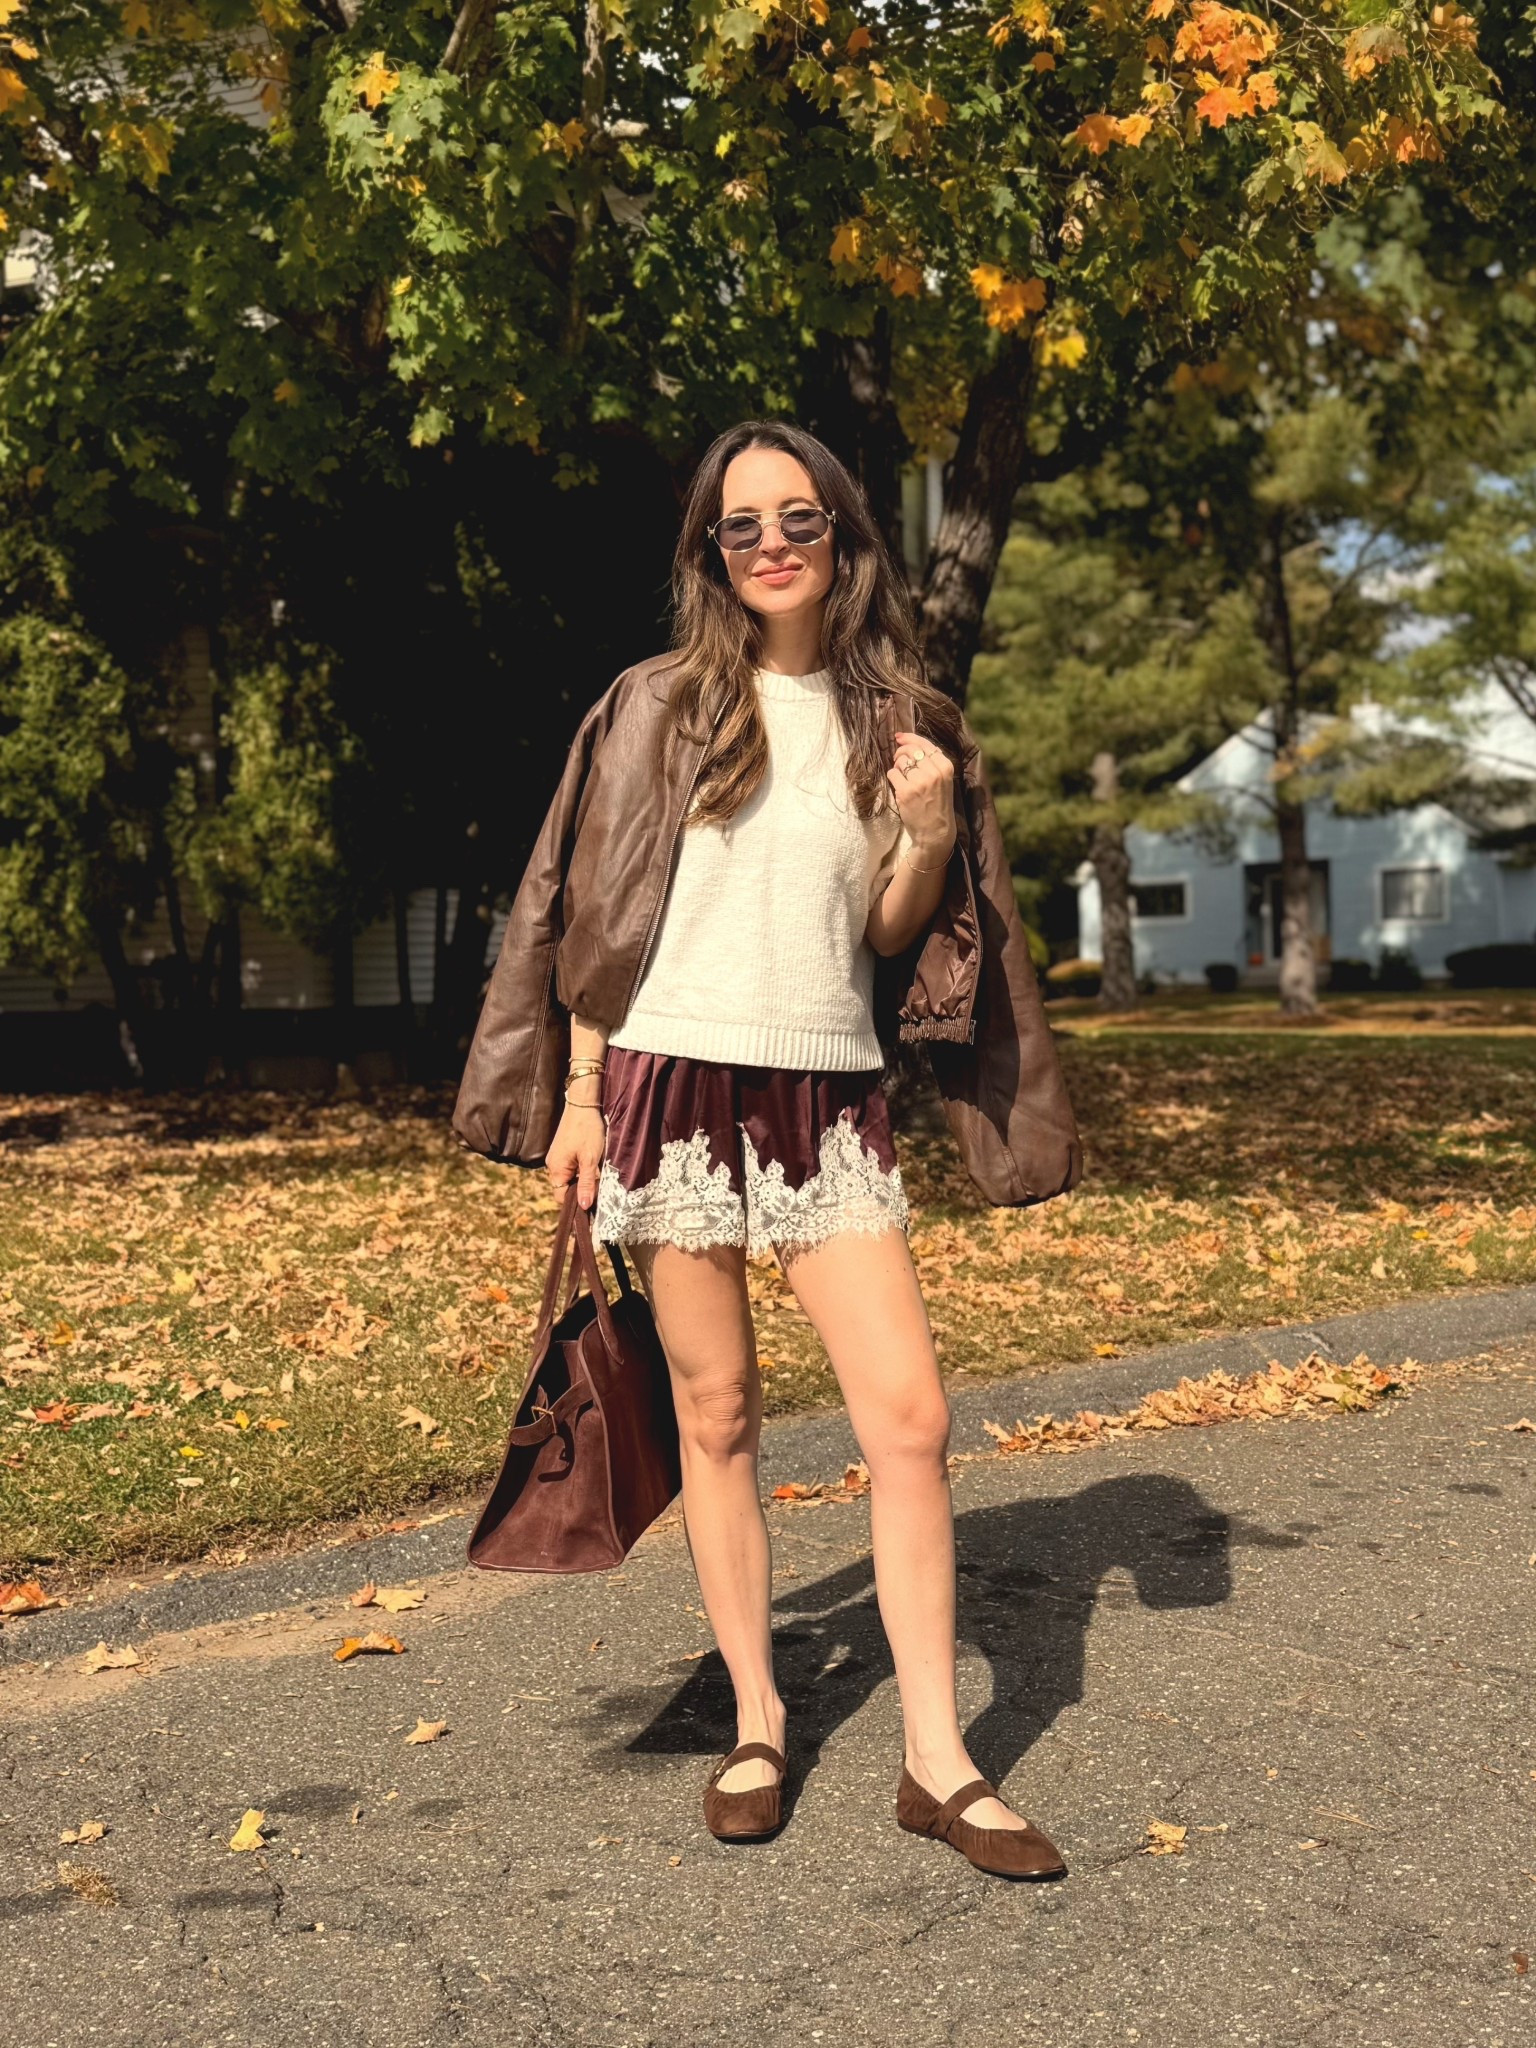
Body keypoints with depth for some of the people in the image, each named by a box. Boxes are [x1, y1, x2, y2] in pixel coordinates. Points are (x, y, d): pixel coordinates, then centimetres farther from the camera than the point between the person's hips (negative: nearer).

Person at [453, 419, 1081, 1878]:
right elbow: (596, 911, 4)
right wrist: (579, 1096, 0)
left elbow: (894, 937, 13)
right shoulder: (657, 706, 4)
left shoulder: (895, 721, 10)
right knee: (716, 1413, 5)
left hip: (830, 1100, 2)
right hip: (677, 1085, -1)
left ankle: (935, 1760, 5)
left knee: (909, 1415, -5)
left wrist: (931, 838, -6)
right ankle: (757, 1724, 20)